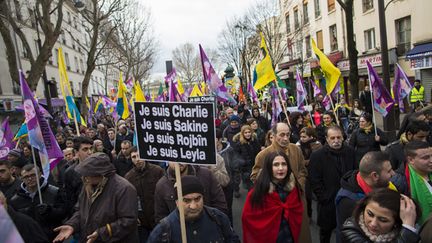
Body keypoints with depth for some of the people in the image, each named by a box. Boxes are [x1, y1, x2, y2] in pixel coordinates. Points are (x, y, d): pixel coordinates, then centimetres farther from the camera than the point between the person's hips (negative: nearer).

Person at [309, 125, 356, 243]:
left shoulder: (350, 151, 0)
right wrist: (324, 198, -14)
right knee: (326, 231, 16)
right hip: (328, 202, -3)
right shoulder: (317, 155, -13)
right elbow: (314, 181, -13)